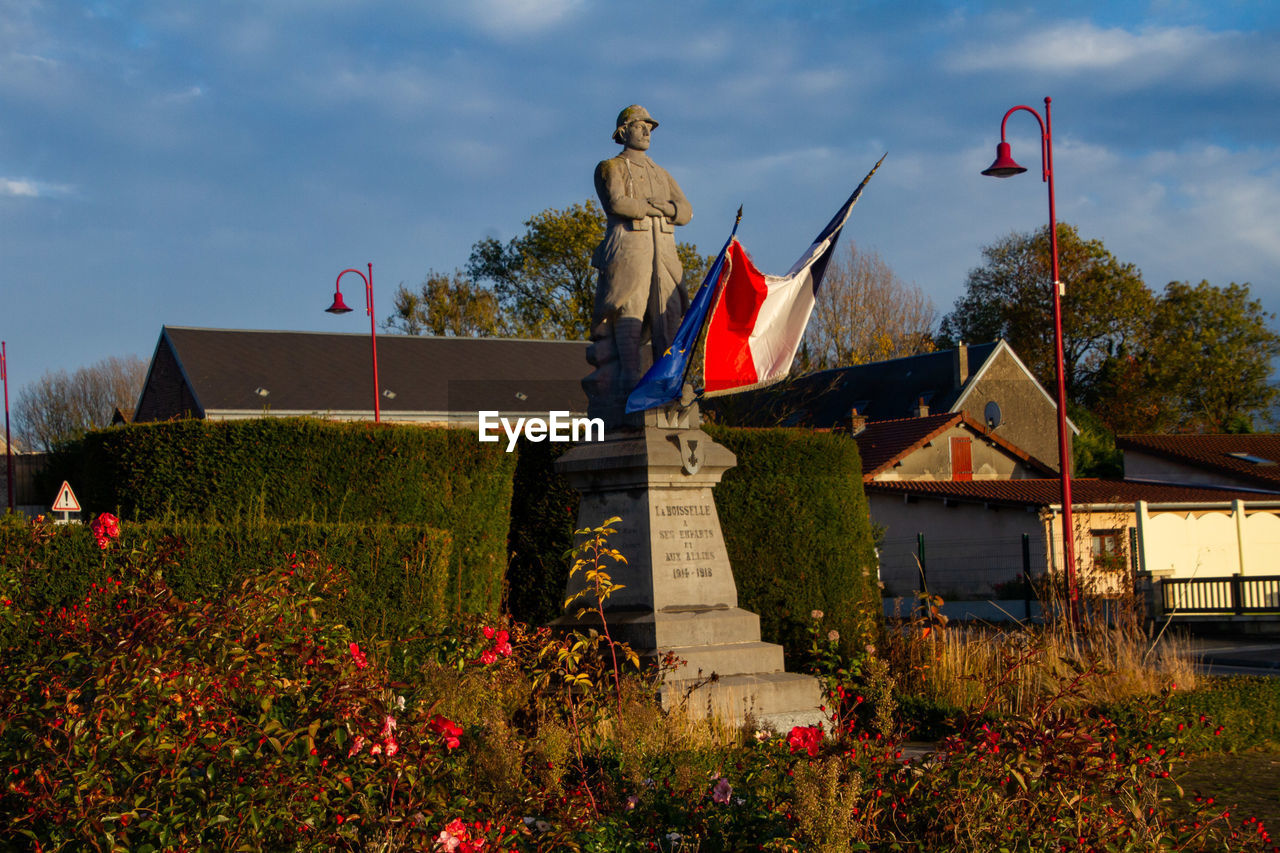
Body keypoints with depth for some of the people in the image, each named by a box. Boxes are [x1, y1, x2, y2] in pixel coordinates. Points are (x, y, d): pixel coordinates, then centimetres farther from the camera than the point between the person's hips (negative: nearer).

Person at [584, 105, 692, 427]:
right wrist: (657, 209, 0)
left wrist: (649, 206, -5)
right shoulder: (610, 168, 10)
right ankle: (632, 392, -17)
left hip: (663, 254, 6)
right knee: (629, 320, -12)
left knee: (668, 320, -3)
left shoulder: (662, 175, 26)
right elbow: (617, 203, -10)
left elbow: (685, 212, 12)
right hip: (628, 250, -5)